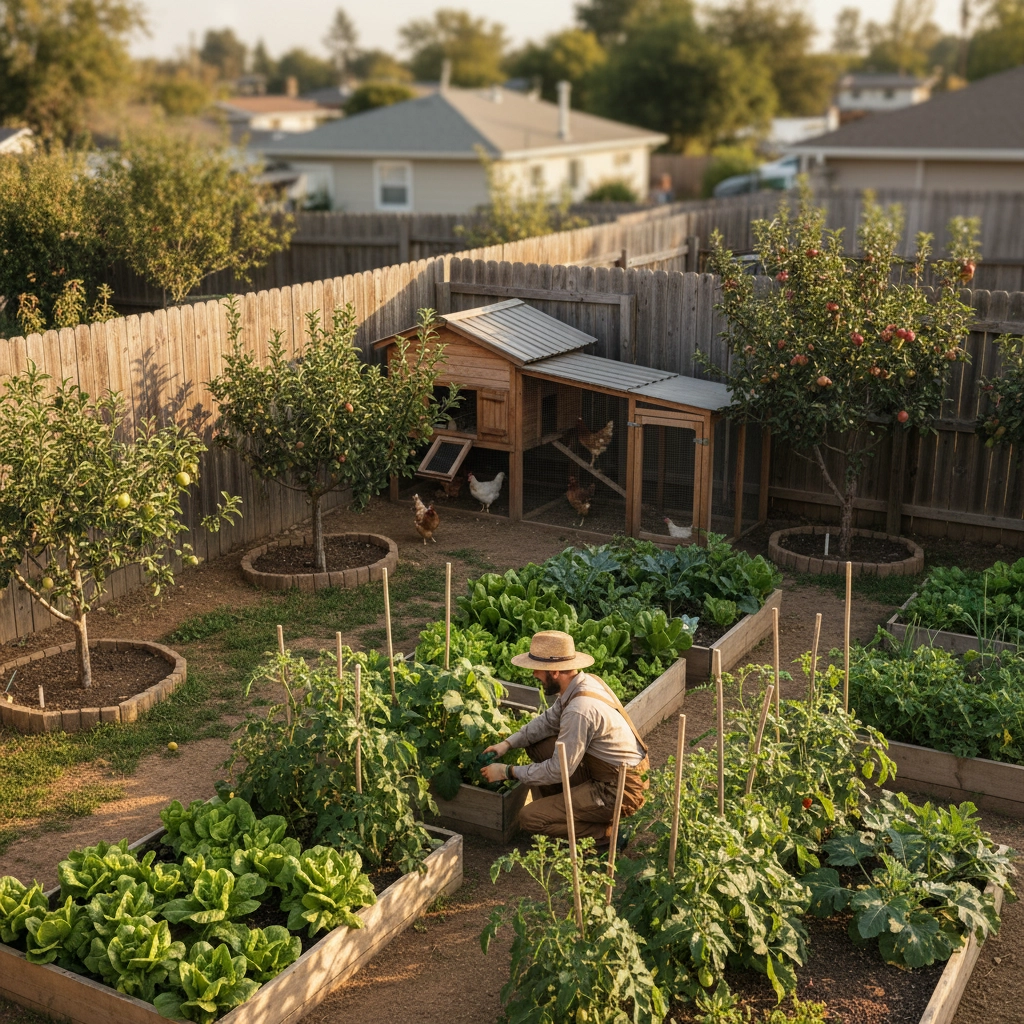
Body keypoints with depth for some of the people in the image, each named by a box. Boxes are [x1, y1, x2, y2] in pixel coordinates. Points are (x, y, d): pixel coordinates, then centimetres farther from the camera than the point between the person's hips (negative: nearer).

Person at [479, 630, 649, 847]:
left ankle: (606, 833, 0)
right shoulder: (585, 682, -1)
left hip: (620, 791, -9)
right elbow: (548, 720, 14)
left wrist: (508, 772, -11)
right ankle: (561, 809, 16)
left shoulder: (580, 710, -29)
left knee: (529, 818, -9)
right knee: (537, 745, 11)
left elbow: (559, 770, -22)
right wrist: (508, 743, 4)